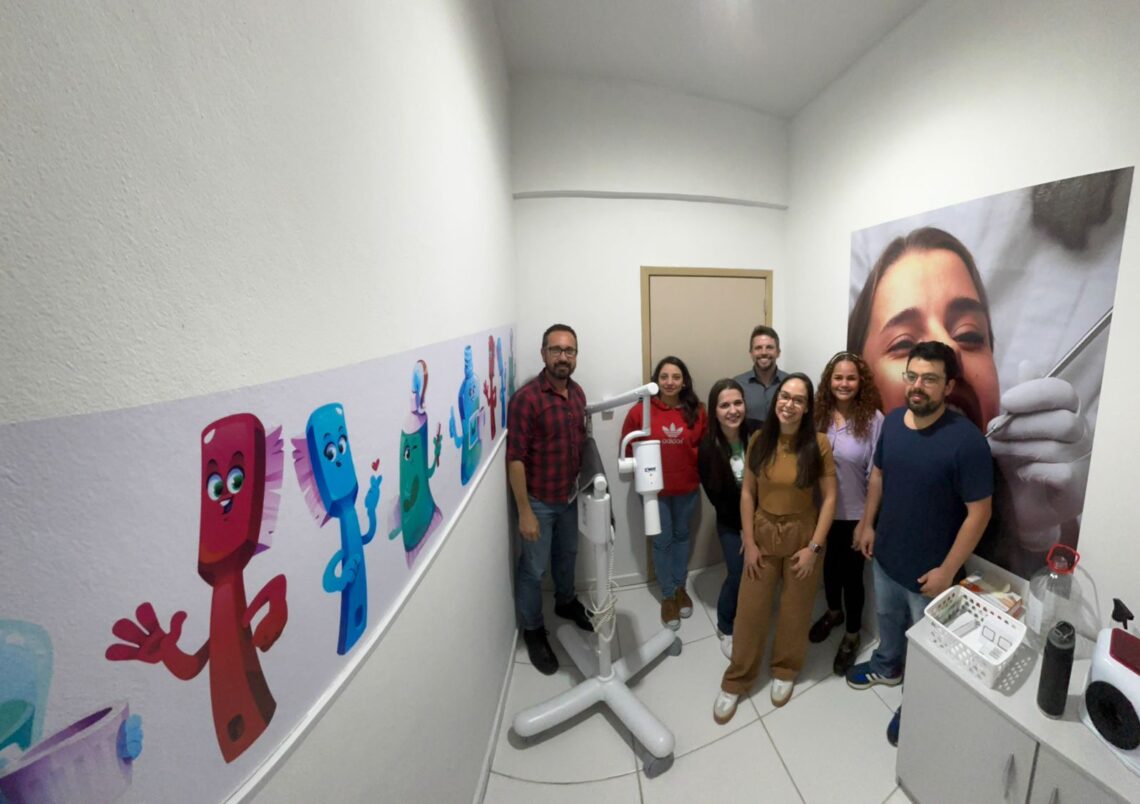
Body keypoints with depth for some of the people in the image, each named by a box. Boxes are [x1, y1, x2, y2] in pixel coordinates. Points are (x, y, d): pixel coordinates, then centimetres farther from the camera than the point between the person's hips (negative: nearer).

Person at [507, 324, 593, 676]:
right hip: (539, 501, -6)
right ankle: (533, 630, 34)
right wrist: (524, 511, -19)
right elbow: (515, 459, -21)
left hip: (570, 496, 7)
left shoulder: (577, 392, 0)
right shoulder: (526, 398, -23)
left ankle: (566, 602, 52)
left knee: (567, 555, 26)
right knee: (534, 568, 12)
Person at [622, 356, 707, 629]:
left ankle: (681, 587, 42)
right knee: (662, 541, 11)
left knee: (681, 535, 21)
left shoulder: (697, 412, -7)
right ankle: (668, 595, 31)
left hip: (687, 488, 3)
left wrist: (698, 470, -6)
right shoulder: (640, 411, -14)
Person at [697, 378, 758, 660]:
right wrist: (746, 527, -9)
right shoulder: (707, 447, -19)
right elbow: (715, 497, -10)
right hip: (731, 521, -1)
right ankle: (726, 629, 27)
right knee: (738, 575, -1)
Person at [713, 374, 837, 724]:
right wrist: (749, 542, -5)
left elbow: (829, 498, -9)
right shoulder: (759, 440, -7)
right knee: (750, 611, 10)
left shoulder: (819, 444, -13)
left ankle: (785, 671, 44)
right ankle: (736, 681, 29)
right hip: (763, 535, 1)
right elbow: (747, 493, -3)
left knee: (795, 611, 18)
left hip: (802, 537, -1)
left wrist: (814, 546, -11)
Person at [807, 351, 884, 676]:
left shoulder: (873, 420, -17)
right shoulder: (819, 415, -6)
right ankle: (833, 612, 50)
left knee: (851, 573, 14)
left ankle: (852, 634, 38)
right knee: (829, 565, 23)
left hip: (855, 514, -3)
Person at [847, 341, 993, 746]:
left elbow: (978, 512, -20)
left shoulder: (966, 440, -26)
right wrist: (867, 523, 8)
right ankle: (887, 666, 55)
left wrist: (947, 569, -17)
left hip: (929, 566, -5)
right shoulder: (892, 420, -7)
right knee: (887, 616, 28)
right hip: (886, 552, 5)